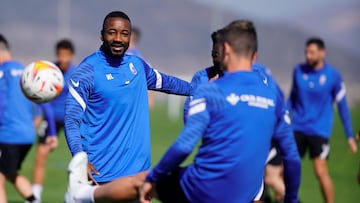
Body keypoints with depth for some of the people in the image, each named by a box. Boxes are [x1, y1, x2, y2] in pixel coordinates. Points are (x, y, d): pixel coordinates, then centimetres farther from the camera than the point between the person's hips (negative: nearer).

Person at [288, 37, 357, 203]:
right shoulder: (298, 71, 1)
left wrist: (350, 136, -1)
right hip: (297, 127, 3)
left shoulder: (333, 75, -7)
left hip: (319, 130, -3)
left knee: (321, 172, -11)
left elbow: (342, 106, -1)